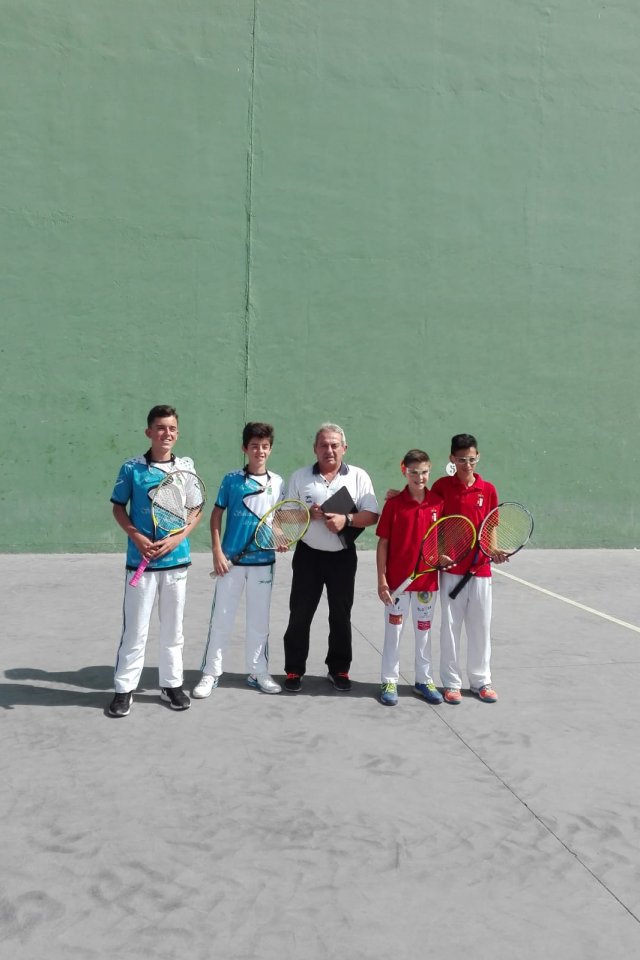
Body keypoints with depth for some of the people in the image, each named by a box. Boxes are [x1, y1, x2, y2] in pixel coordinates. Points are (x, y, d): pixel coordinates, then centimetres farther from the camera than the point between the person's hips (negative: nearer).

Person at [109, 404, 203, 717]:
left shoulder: (187, 466, 1)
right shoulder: (131, 467, -5)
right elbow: (118, 507, 3)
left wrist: (178, 538, -10)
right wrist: (136, 536, -12)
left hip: (176, 559, 2)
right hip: (141, 560, -2)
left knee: (173, 627, 12)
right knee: (135, 628, 3)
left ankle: (172, 684, 26)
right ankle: (124, 688, 16)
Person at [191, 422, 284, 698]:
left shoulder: (277, 482, 4)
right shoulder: (231, 479, -2)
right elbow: (216, 515, 0)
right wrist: (217, 552, -7)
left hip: (263, 562, 2)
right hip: (231, 560, -2)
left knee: (259, 620, 11)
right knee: (221, 619, 4)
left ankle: (258, 672, 25)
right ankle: (211, 673, 16)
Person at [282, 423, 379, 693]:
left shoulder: (359, 477, 1)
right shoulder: (299, 477, 3)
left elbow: (372, 516, -5)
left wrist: (346, 519, -22)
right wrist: (307, 514, -17)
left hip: (343, 557, 0)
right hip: (308, 555, 0)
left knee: (341, 616, 9)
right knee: (299, 616, 4)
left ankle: (339, 669, 24)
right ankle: (294, 670, 16)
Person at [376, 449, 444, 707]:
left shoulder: (438, 503, -1)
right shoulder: (394, 504, -8)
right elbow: (383, 543, -5)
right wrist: (381, 580, -8)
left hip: (427, 580, 2)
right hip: (397, 581, -2)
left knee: (424, 631, 15)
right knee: (393, 631, 8)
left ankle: (424, 680, 29)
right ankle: (389, 681, 20)